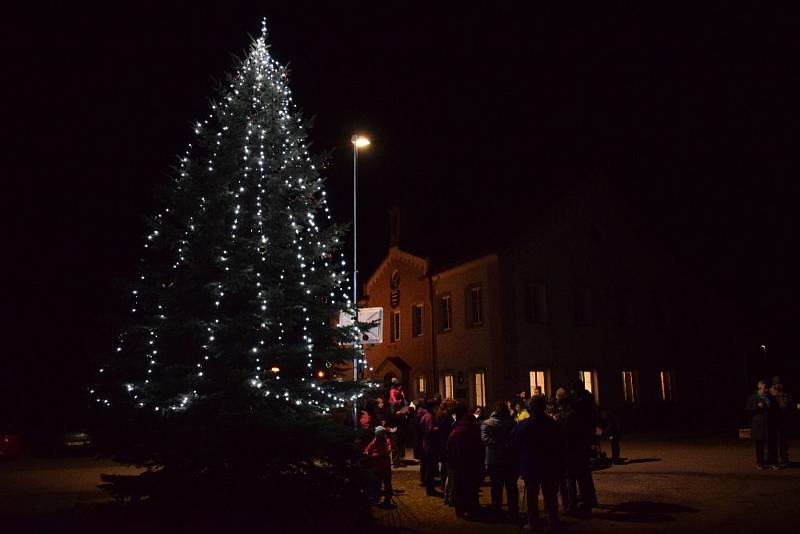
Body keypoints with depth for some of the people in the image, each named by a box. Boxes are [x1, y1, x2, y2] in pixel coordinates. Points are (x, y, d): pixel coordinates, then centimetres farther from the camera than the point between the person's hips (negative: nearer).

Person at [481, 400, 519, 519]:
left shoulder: (486, 424, -2)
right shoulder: (511, 422, -1)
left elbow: (485, 438, -17)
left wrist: (498, 446, -18)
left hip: (493, 460, 0)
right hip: (511, 460, 0)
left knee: (496, 487, 10)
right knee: (512, 487, 11)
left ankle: (497, 513, 14)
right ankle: (514, 513, 14)